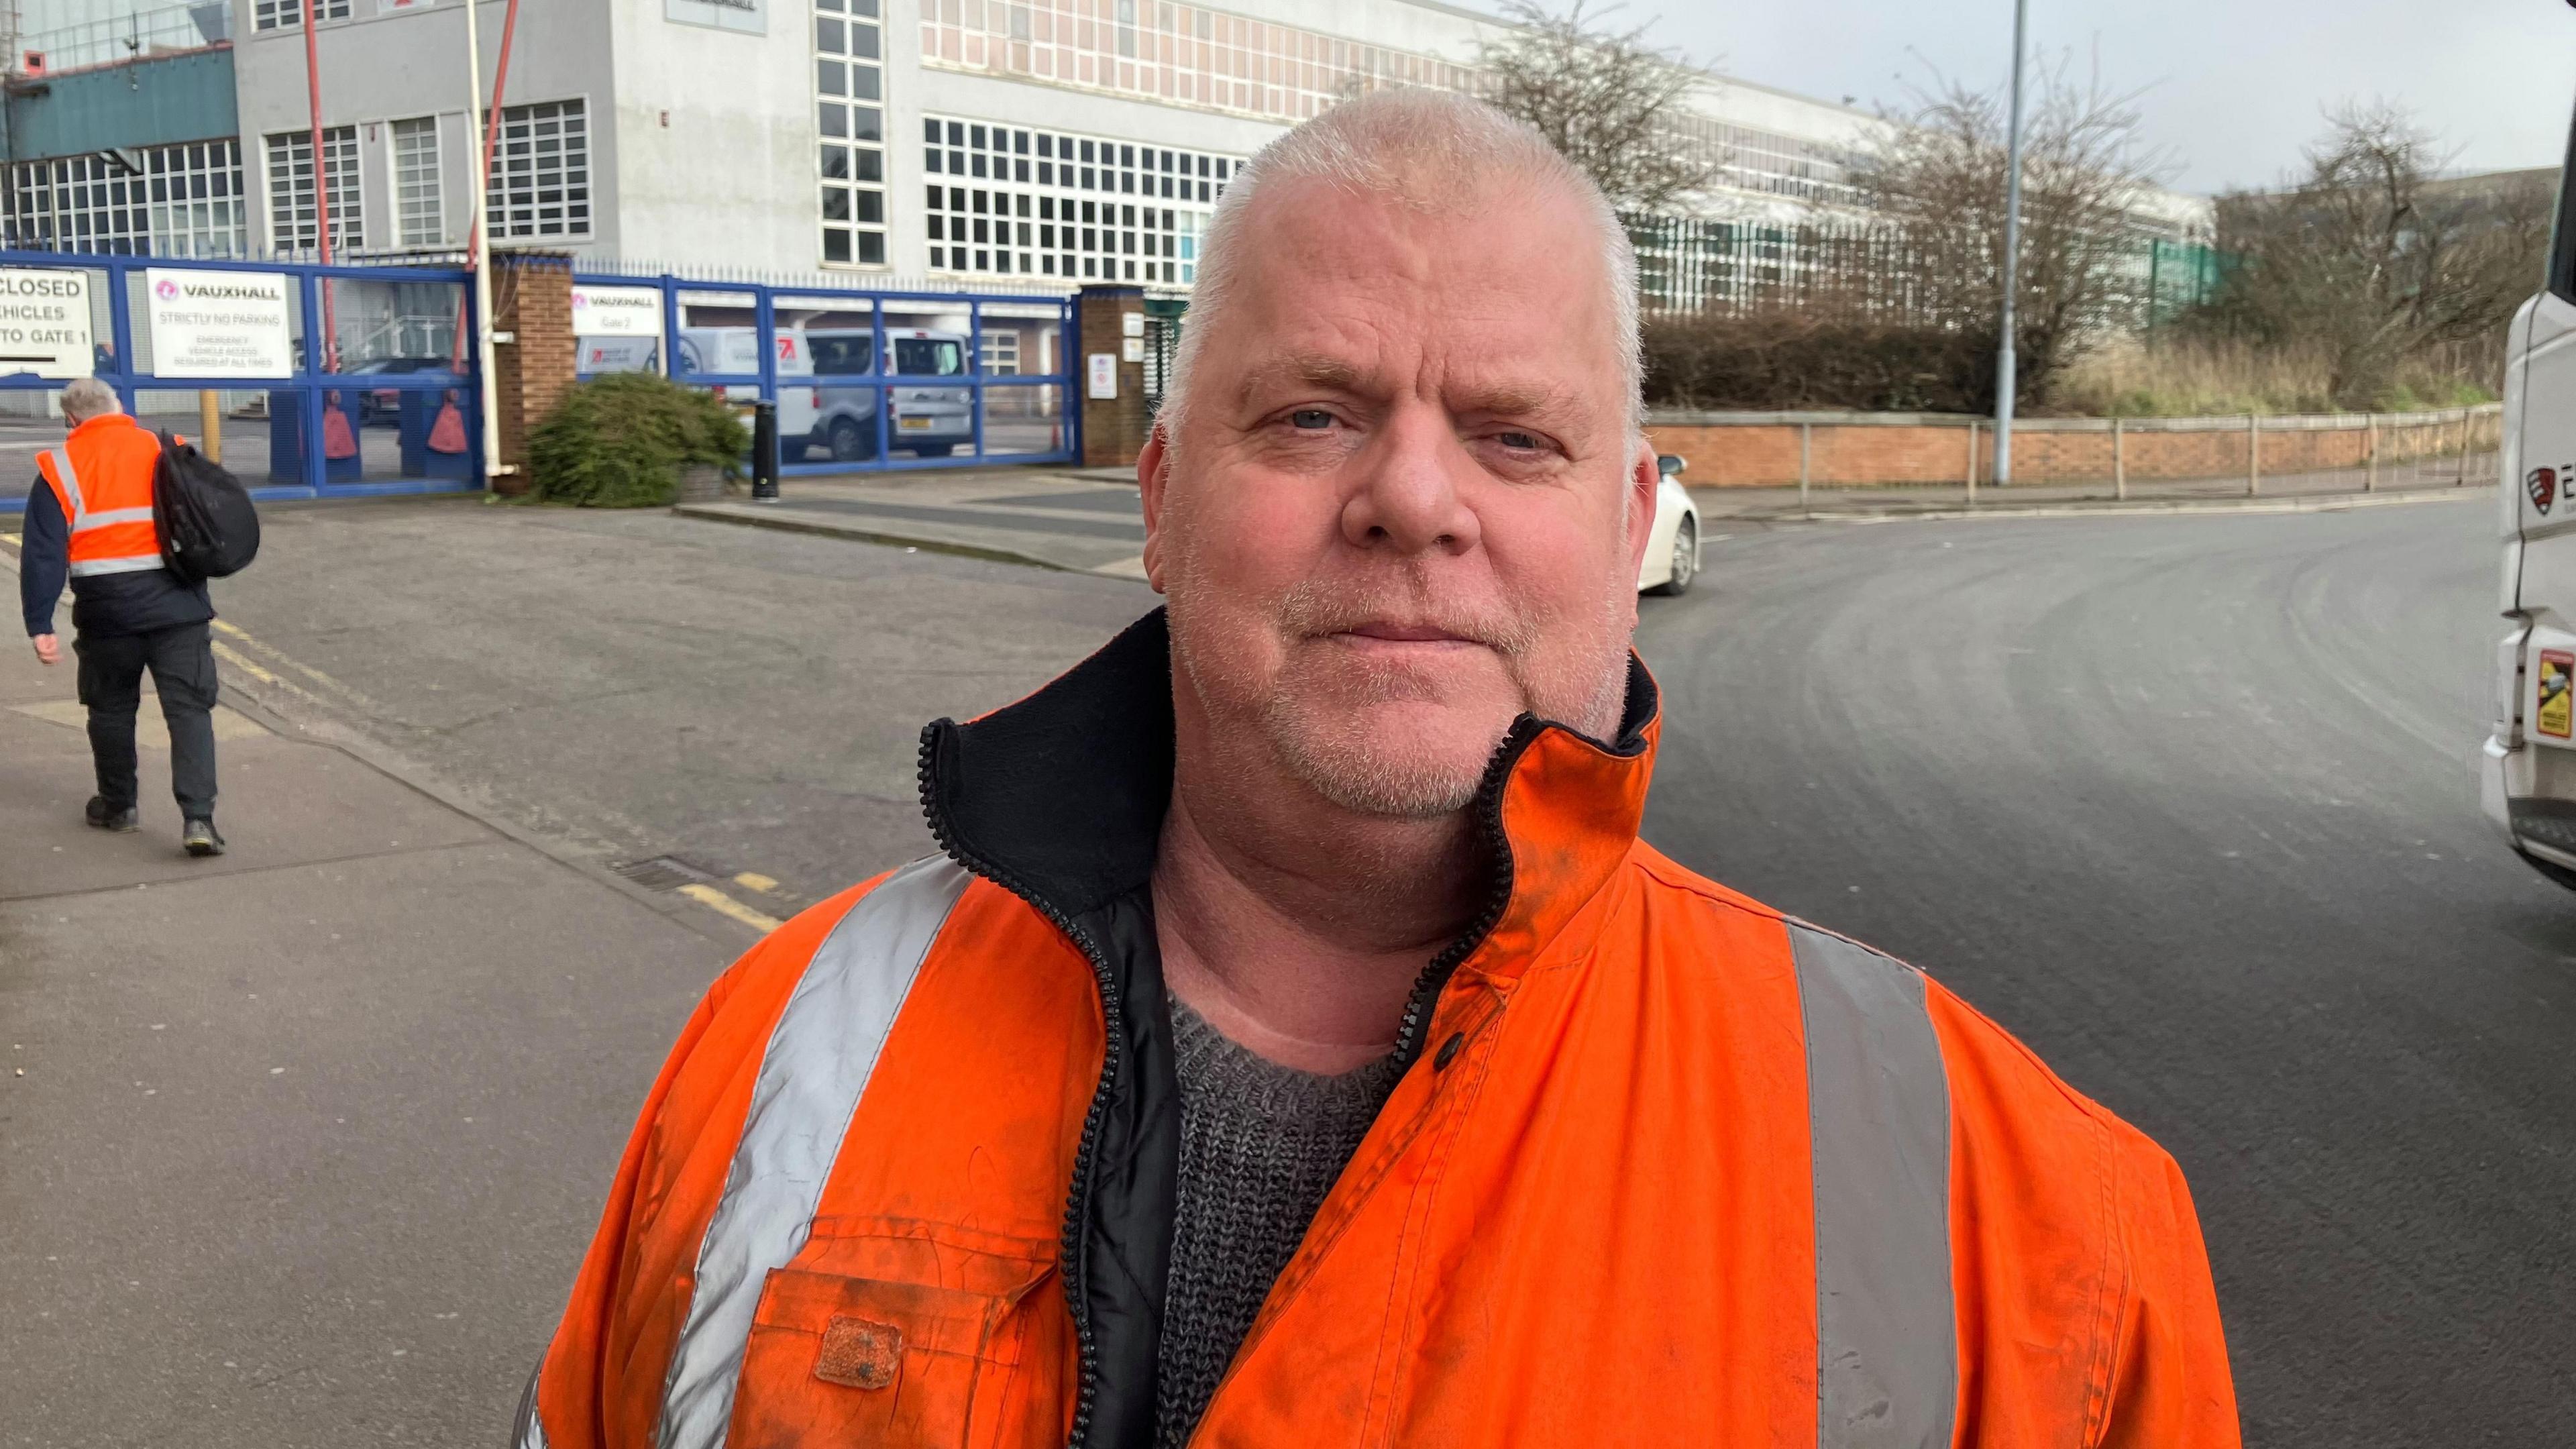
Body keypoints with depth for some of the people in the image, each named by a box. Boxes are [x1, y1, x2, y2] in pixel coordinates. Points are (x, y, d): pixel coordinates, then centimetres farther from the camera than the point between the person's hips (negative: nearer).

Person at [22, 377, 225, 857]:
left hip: (107, 608, 0)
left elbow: (43, 555, -3)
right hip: (178, 603, 1)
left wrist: (40, 625, -4)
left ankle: (117, 805, 30)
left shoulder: (61, 467, 1)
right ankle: (198, 817, -12)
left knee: (112, 708, 17)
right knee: (189, 709, -1)